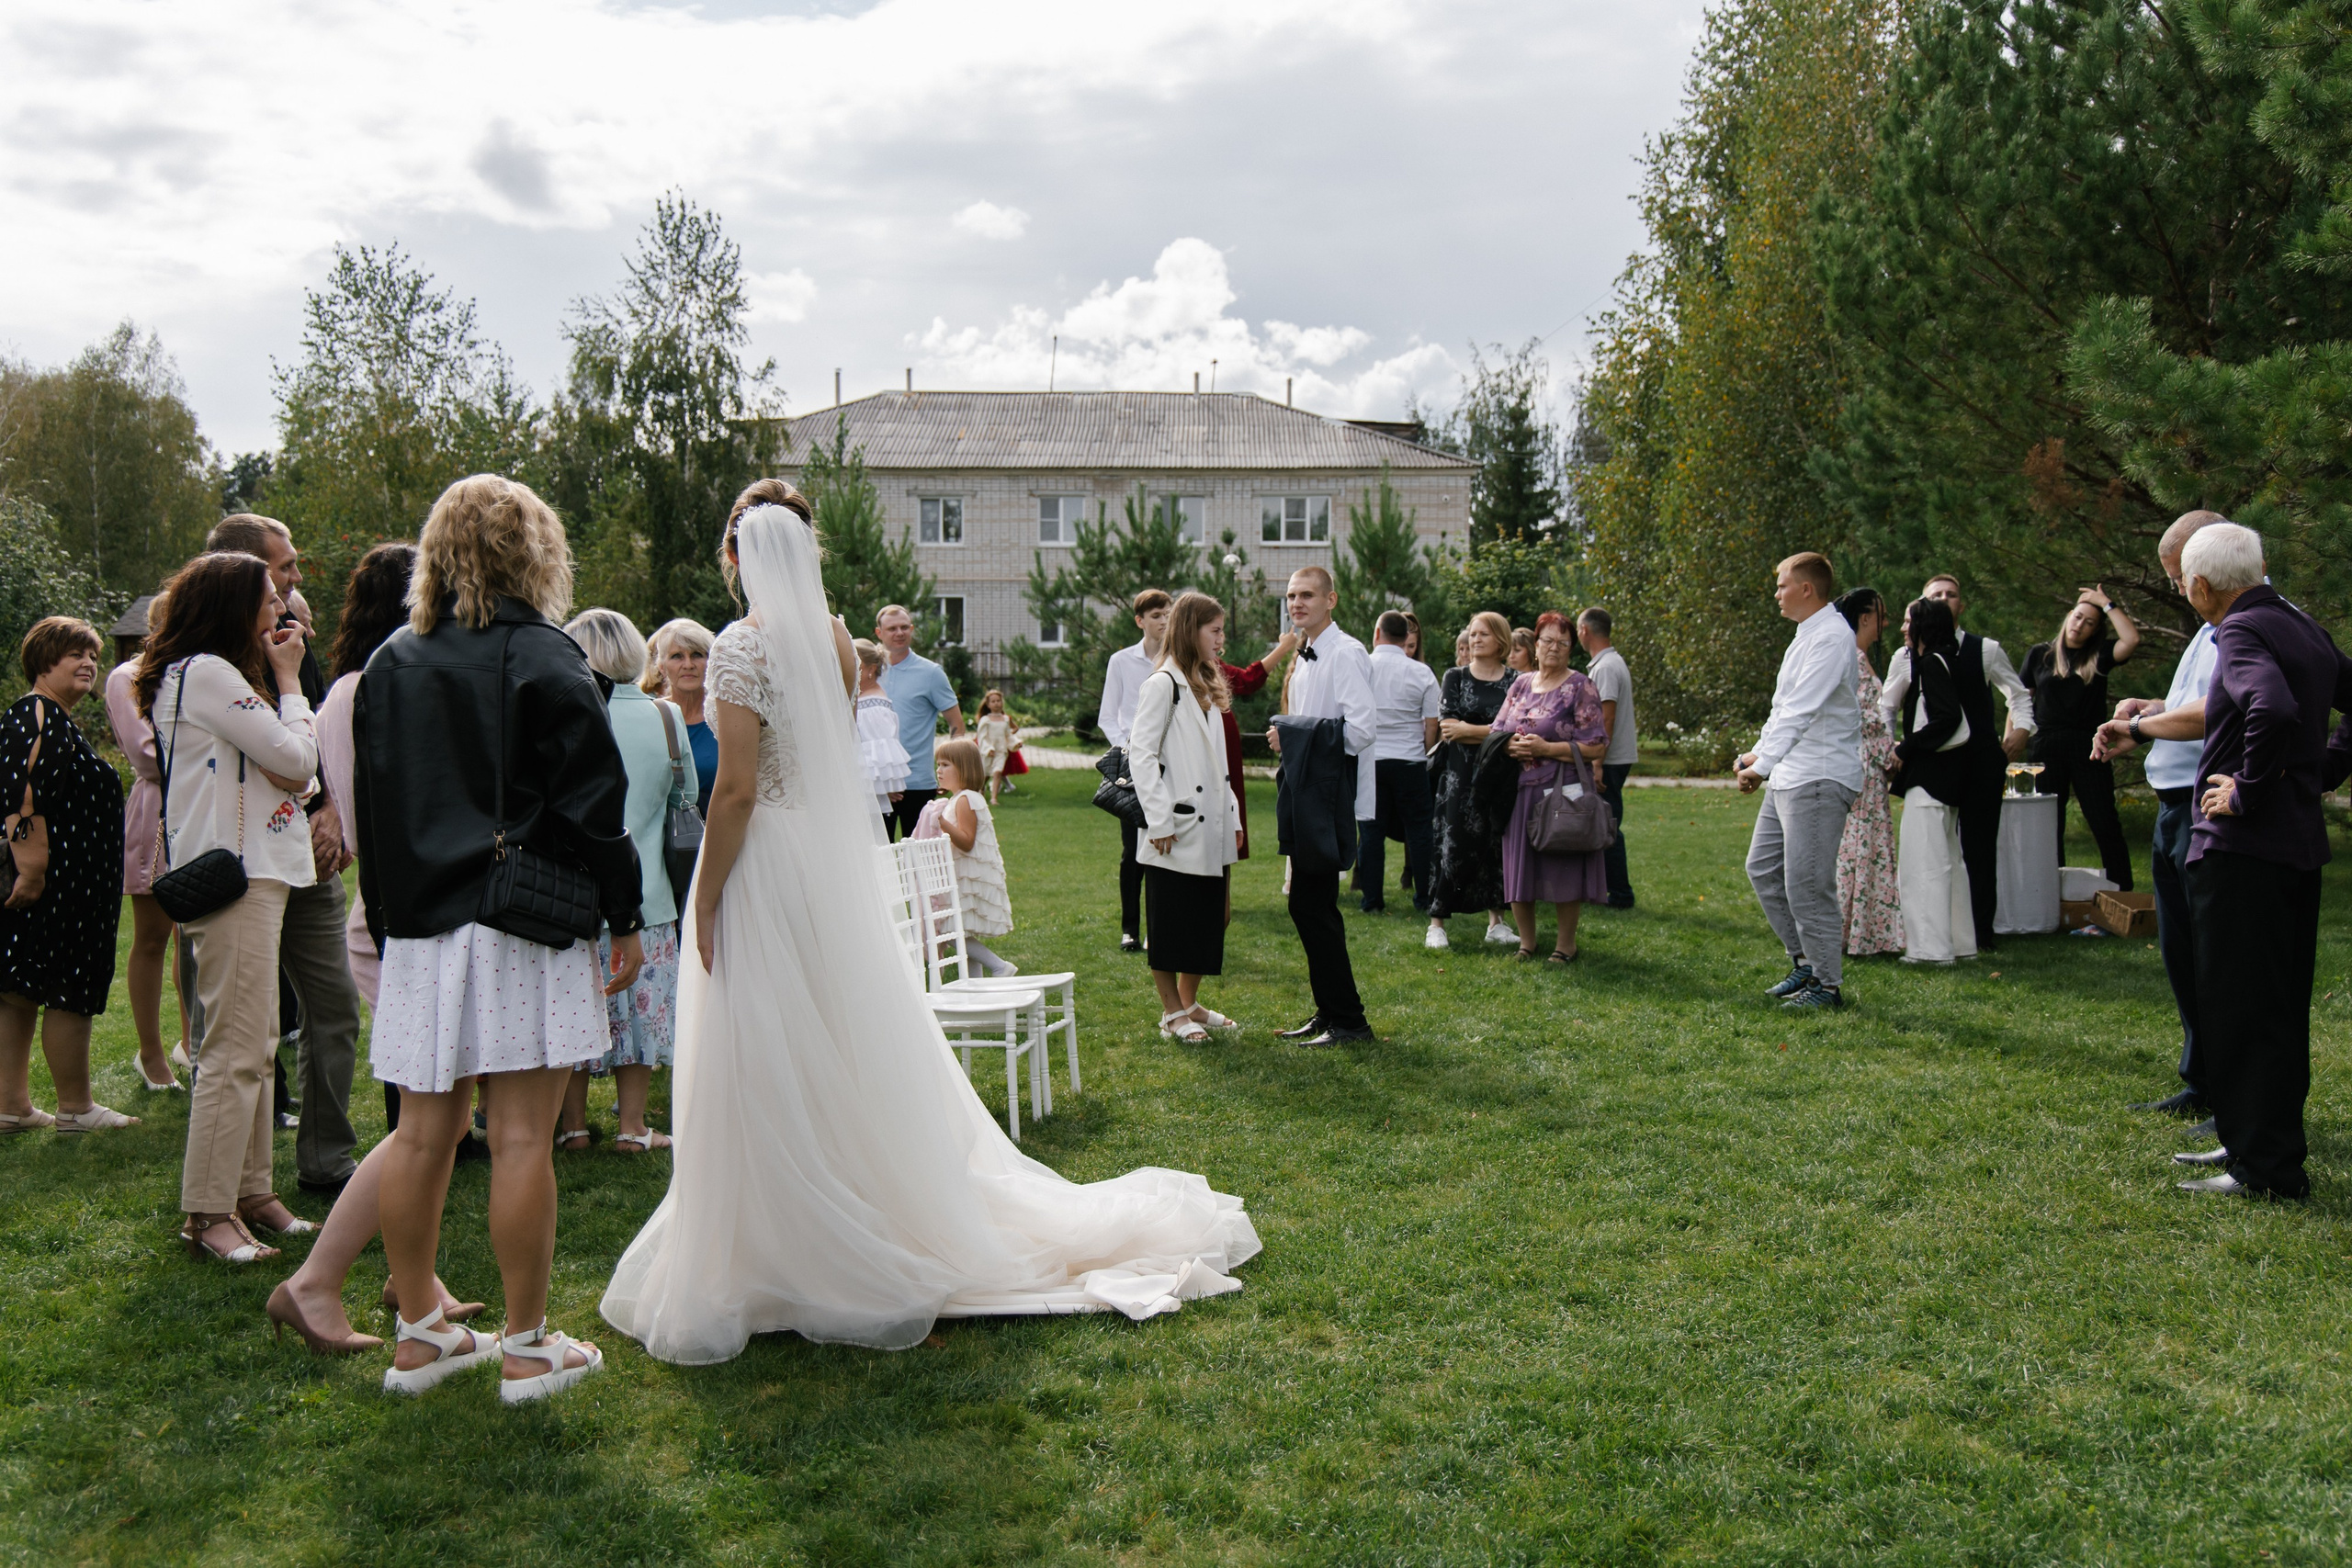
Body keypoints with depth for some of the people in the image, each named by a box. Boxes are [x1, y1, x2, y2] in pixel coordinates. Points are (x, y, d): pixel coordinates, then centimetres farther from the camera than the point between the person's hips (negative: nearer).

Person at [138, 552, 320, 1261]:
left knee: (257, 1045, 13)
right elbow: (298, 758, -15)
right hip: (231, 877, -11)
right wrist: (289, 679, -3)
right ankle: (207, 1215, -6)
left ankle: (251, 1190, 20)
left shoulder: (210, 674, 21)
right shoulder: (206, 674, -12)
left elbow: (287, 770, 20)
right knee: (235, 1049, -10)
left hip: (253, 871, 11)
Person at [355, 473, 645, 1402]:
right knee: (521, 1138, -1)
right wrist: (626, 917, -2)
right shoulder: (543, 658, -8)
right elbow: (594, 802, -10)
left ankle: (417, 1333, 23)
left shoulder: (390, 664, 10)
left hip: (418, 927, 6)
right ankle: (527, 1347, 7)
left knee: (422, 1134, 11)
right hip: (523, 927, -6)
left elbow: (370, 808, 15)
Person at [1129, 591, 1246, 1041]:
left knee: (1206, 919, 12)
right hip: (1177, 830, -8)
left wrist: (1233, 817, 15)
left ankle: (1190, 1004, 23)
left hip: (1210, 829, 8)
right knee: (1169, 923, 1)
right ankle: (1172, 1012, 10)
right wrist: (1159, 820, -19)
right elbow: (1142, 754, -15)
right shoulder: (1162, 685, -9)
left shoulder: (1207, 687, 18)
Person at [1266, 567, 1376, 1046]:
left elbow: (1362, 729, -23)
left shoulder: (1346, 654, -13)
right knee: (1307, 906, 12)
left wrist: (1292, 734, -18)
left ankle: (1347, 1020, 1)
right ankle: (1328, 1012, 22)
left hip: (1328, 798, -10)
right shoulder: (1305, 656, 17)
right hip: (1305, 796, 10)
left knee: (1314, 907, -7)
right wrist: (1288, 739, 9)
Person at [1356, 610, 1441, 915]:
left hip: (1368, 760, 0)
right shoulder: (1422, 673, -2)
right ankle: (1424, 898, 11)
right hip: (1410, 761, 0)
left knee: (1371, 830, 5)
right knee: (1418, 829, 7)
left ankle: (1372, 900, 7)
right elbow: (1431, 724, 1)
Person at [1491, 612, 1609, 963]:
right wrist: (1512, 746, -7)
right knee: (1518, 868, 5)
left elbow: (1597, 747, -8)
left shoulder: (1580, 688, -3)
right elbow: (1496, 733, 16)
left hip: (1561, 791, -5)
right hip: (1519, 791, 5)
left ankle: (1566, 943, 13)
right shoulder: (1520, 685, 13)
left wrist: (1546, 748, -14)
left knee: (1562, 867, -2)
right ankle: (1526, 941, 18)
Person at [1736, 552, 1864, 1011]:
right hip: (1788, 778, 11)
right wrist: (1760, 753, 9)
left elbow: (1801, 711, -19)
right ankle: (1805, 961, 24)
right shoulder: (1806, 637, 19)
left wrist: (1762, 766, -19)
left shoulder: (1831, 636, -14)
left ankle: (1828, 983, 4)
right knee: (1763, 868, 14)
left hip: (1819, 780, -11)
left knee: (1807, 884, -7)